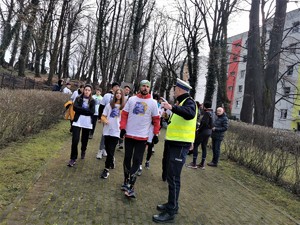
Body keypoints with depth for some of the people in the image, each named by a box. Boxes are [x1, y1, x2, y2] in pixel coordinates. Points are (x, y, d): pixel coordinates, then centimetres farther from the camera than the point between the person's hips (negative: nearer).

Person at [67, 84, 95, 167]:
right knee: (75, 140, -9)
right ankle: (73, 158, 1)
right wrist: (86, 110, -14)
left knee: (84, 140, 14)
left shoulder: (92, 101, 3)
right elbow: (75, 107, -12)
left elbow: (92, 112, -11)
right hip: (77, 122, -1)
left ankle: (83, 151, 44)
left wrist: (80, 110, -13)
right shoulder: (78, 98, 4)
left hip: (87, 123, 1)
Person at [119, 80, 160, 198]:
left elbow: (156, 119, 3)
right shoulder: (132, 99, 4)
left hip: (142, 137, -2)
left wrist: (156, 134, -1)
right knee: (127, 158, 11)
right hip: (129, 134, 2)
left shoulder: (153, 102, 0)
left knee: (137, 161, -3)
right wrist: (122, 128, -5)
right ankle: (126, 181, 27)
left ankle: (130, 186, -1)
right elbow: (124, 114, 5)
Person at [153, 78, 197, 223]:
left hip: (180, 144, -10)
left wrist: (172, 107, -41)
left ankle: (170, 212, 0)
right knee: (171, 176, 16)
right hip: (174, 143, 10)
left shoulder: (188, 102, -12)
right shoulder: (180, 102, 18)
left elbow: (190, 114, -35)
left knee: (173, 177, -7)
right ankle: (172, 204, 29)